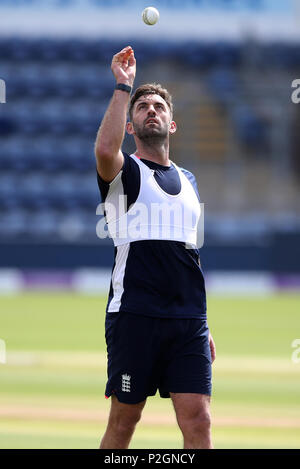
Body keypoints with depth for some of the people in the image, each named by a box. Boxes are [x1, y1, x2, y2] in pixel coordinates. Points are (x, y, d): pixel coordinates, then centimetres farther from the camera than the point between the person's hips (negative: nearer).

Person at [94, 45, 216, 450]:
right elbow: (105, 149, -21)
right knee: (124, 420, -1)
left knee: (198, 421, -6)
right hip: (135, 313, -4)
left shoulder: (188, 181, 22)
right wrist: (123, 86, -16)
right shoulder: (125, 171, 5)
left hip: (189, 320, 4)